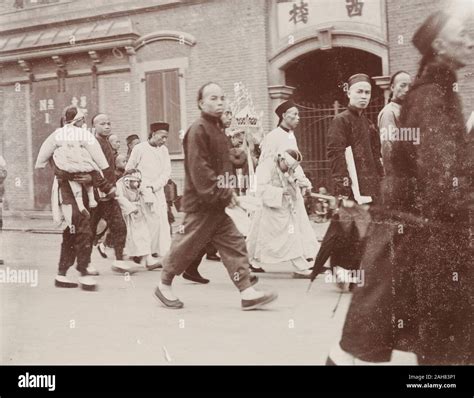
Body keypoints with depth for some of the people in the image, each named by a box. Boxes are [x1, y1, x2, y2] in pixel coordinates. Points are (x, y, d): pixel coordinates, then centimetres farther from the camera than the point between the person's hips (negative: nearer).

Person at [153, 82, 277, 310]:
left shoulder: (218, 129, 15)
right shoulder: (198, 130, -15)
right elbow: (200, 170, -22)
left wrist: (229, 192, 10)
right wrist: (224, 194, -21)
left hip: (217, 204, 9)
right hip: (201, 204, -9)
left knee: (234, 244, 2)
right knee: (187, 246, 3)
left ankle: (247, 292, 1)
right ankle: (164, 286, 21)